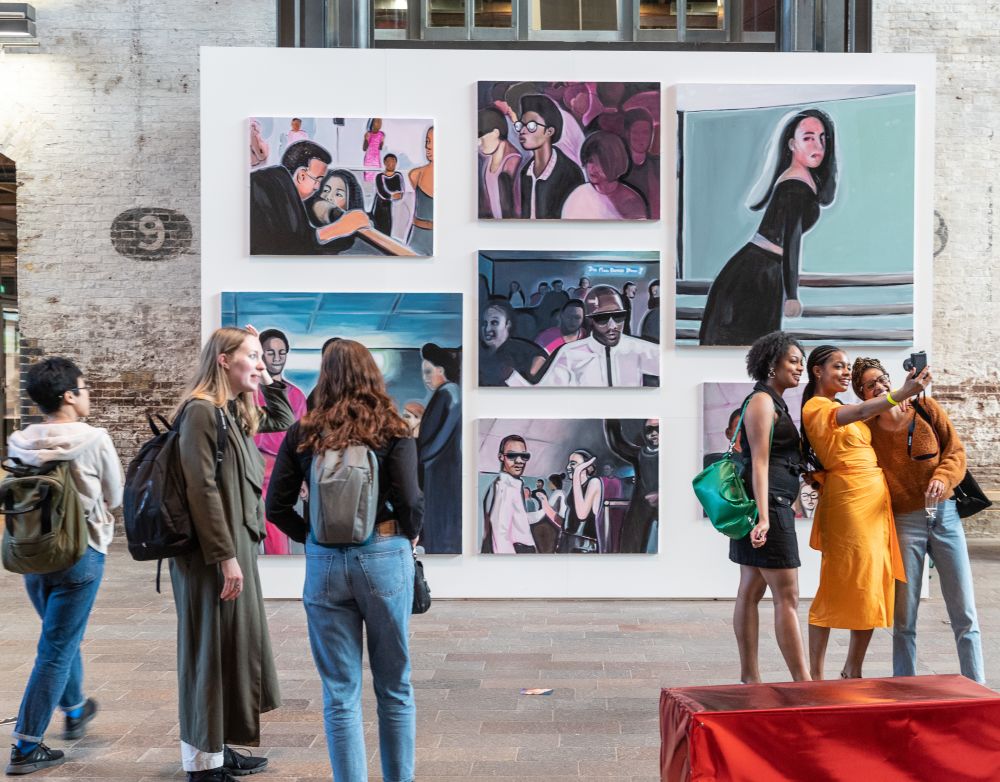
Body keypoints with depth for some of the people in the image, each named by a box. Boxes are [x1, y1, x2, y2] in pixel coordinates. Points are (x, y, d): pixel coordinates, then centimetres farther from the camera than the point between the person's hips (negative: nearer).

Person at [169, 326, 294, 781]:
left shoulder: (238, 411, 12)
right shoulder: (200, 410, -16)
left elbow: (284, 422, 28)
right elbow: (202, 490, -20)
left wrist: (267, 378, 13)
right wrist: (224, 556, -21)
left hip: (237, 545, 9)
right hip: (212, 553, -9)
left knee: (237, 645, 15)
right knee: (213, 650, -1)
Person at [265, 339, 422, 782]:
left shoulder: (303, 433, 2)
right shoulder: (392, 431, -4)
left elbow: (276, 506, -1)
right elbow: (408, 501, -12)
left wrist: (310, 537, 12)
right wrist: (409, 536, 8)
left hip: (324, 563, 1)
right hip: (384, 558, -1)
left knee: (340, 692, 9)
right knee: (394, 687, 14)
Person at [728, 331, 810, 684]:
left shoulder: (775, 402, 19)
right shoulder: (762, 401, -10)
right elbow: (760, 462, -18)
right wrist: (763, 517, -24)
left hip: (771, 507, 10)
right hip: (769, 506, -10)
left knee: (751, 592, 10)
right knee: (787, 597, -9)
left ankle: (749, 677, 14)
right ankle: (802, 681, -7)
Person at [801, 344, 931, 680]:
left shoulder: (841, 408, 22)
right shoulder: (816, 407, -8)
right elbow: (859, 412, -27)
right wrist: (902, 393, -39)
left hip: (874, 499, 9)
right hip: (847, 498, -9)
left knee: (873, 588, 8)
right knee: (839, 586, -6)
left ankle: (853, 671, 17)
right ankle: (815, 674, 2)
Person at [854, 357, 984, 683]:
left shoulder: (926, 409, 1)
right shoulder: (866, 430, -2)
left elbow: (956, 450, 2)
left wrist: (943, 477, -17)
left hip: (944, 513, 1)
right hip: (904, 522, -1)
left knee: (964, 611, 5)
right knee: (904, 616, 4)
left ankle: (977, 689, 15)